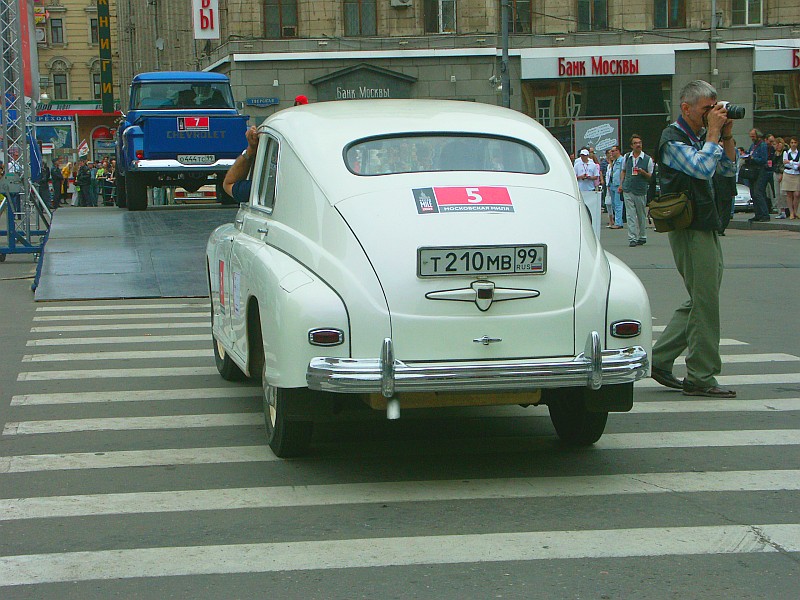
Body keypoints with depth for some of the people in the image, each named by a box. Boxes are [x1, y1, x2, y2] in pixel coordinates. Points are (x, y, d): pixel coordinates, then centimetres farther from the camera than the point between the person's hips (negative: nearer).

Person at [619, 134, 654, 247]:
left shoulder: (648, 159, 0)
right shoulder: (626, 157, 8)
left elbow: (651, 176, 3)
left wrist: (643, 172, -16)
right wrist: (621, 184, 8)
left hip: (641, 191, -1)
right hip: (628, 191, 1)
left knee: (641, 215, 9)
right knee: (630, 215, -5)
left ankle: (642, 237, 22)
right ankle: (632, 239, -8)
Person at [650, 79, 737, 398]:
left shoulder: (701, 137, 16)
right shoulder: (673, 139, -11)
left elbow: (728, 170, 16)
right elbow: (702, 168, -25)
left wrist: (726, 135, 5)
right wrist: (714, 132, -17)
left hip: (707, 228, 9)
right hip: (690, 231, -9)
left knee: (700, 301, 13)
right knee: (705, 303, -7)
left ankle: (659, 359, 19)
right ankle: (700, 378, -1)